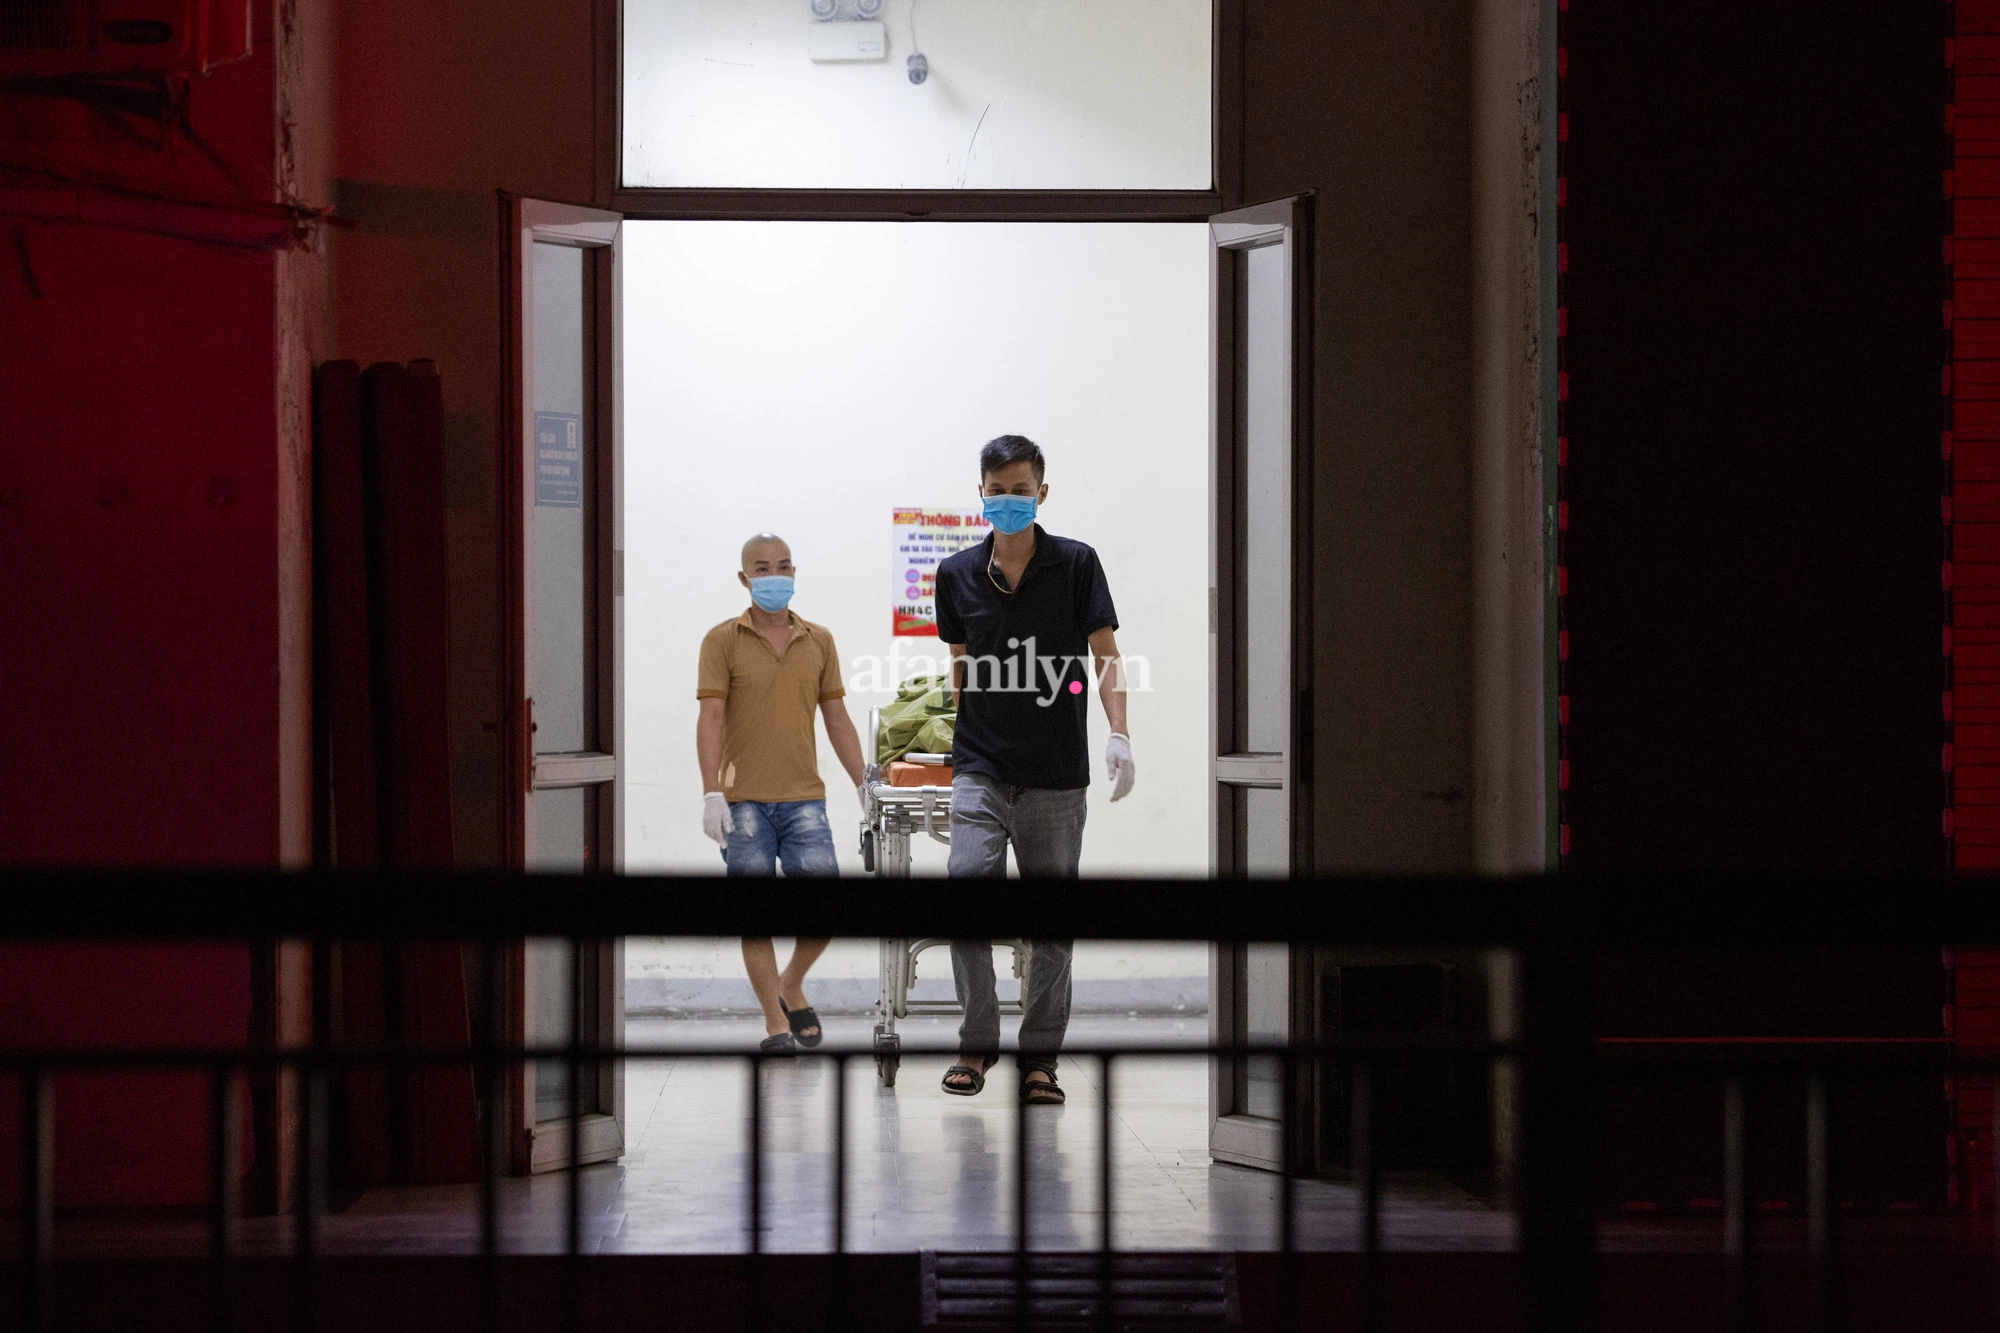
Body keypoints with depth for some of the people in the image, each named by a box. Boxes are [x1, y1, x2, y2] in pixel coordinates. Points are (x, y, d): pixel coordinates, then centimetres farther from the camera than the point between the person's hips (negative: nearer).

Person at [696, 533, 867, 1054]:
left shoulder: (818, 641, 11)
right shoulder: (722, 641, 1)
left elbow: (837, 720, 13)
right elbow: (710, 719, -6)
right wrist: (711, 792, -16)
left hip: (804, 798, 3)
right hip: (744, 801, -3)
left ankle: (790, 987, 21)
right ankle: (775, 1022, 6)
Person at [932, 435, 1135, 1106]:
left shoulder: (1076, 564, -1)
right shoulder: (957, 574, 6)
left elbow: (1105, 656, -4)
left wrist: (1119, 734, -16)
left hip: (1056, 772, -1)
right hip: (981, 767, 1)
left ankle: (1040, 1057, 10)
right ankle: (977, 1043, -4)